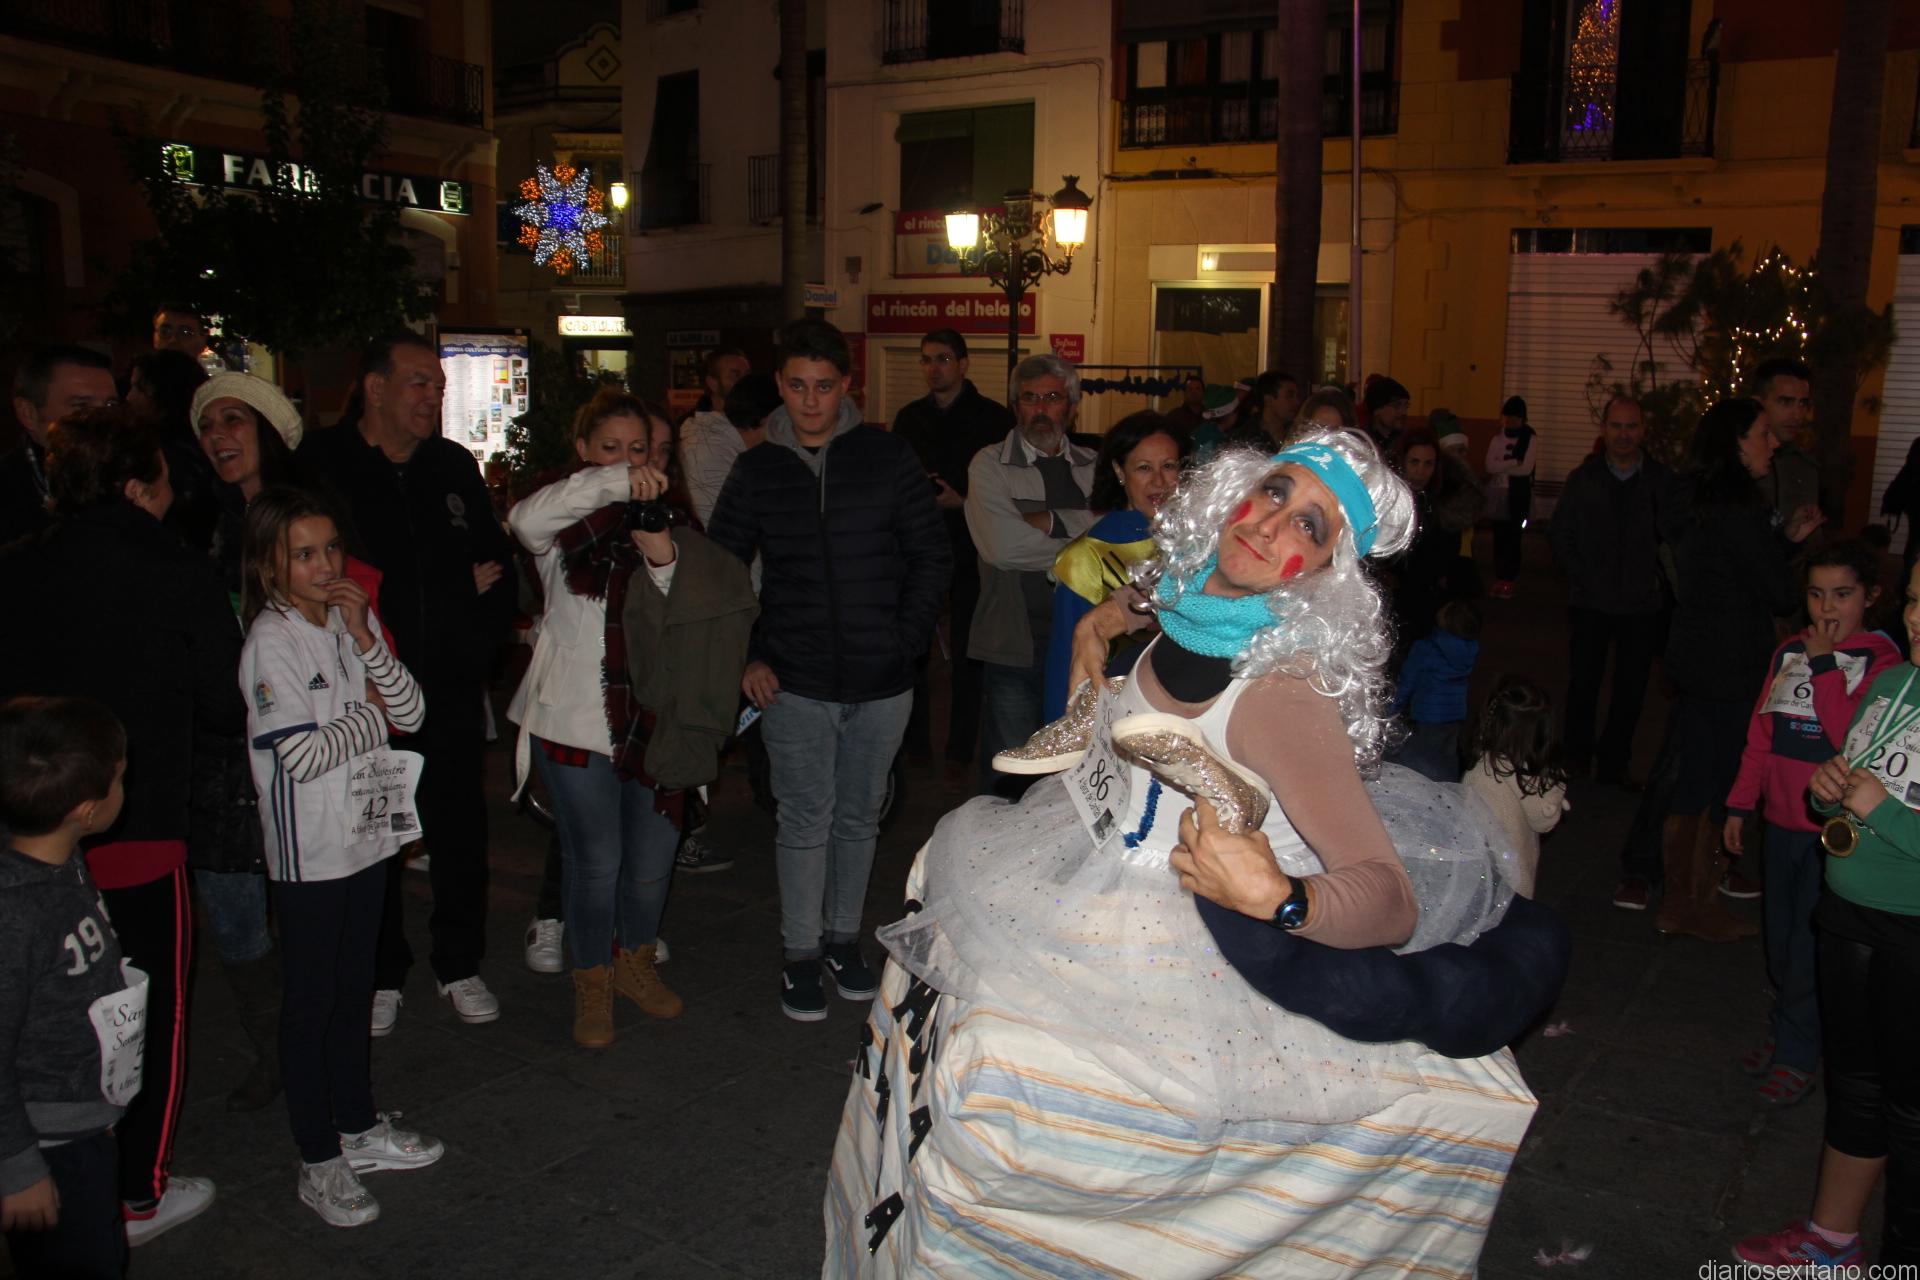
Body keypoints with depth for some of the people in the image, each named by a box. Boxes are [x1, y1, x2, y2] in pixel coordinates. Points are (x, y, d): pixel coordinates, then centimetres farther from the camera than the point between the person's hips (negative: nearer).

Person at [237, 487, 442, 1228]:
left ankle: (359, 1128, 34)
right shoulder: (270, 641, -15)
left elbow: (412, 714, -2)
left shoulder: (351, 622, 4)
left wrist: (366, 639, -14)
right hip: (308, 852, -6)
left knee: (355, 991, 18)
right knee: (310, 1004, 6)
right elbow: (302, 755, -22)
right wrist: (372, 716, -8)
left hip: (368, 831, 6)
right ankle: (318, 1164, 19)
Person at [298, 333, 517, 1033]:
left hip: (450, 688, 3)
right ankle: (381, 974, 25)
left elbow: (497, 557, 18)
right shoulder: (319, 465, -5)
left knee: (460, 829, 10)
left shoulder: (455, 467, 9)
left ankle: (459, 964, 27)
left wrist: (481, 640, 5)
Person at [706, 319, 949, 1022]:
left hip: (882, 683, 1)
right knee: (805, 819, 2)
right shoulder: (757, 470, 2)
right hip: (794, 683, 0)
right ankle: (801, 953, 19)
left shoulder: (887, 457, 0)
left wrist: (907, 640, -3)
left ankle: (844, 938, 30)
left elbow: (931, 556, 5)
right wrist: (746, 657, -1)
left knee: (858, 817, 13)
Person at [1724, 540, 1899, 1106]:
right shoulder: (1789, 652, 8)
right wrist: (1739, 805, 12)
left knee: (1811, 947, 2)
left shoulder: (1881, 660, -9)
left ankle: (1796, 1054, 15)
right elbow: (1761, 735, 13)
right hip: (1783, 821, 5)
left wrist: (1825, 665, -21)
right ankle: (1785, 1033, 30)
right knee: (1780, 937, 15)